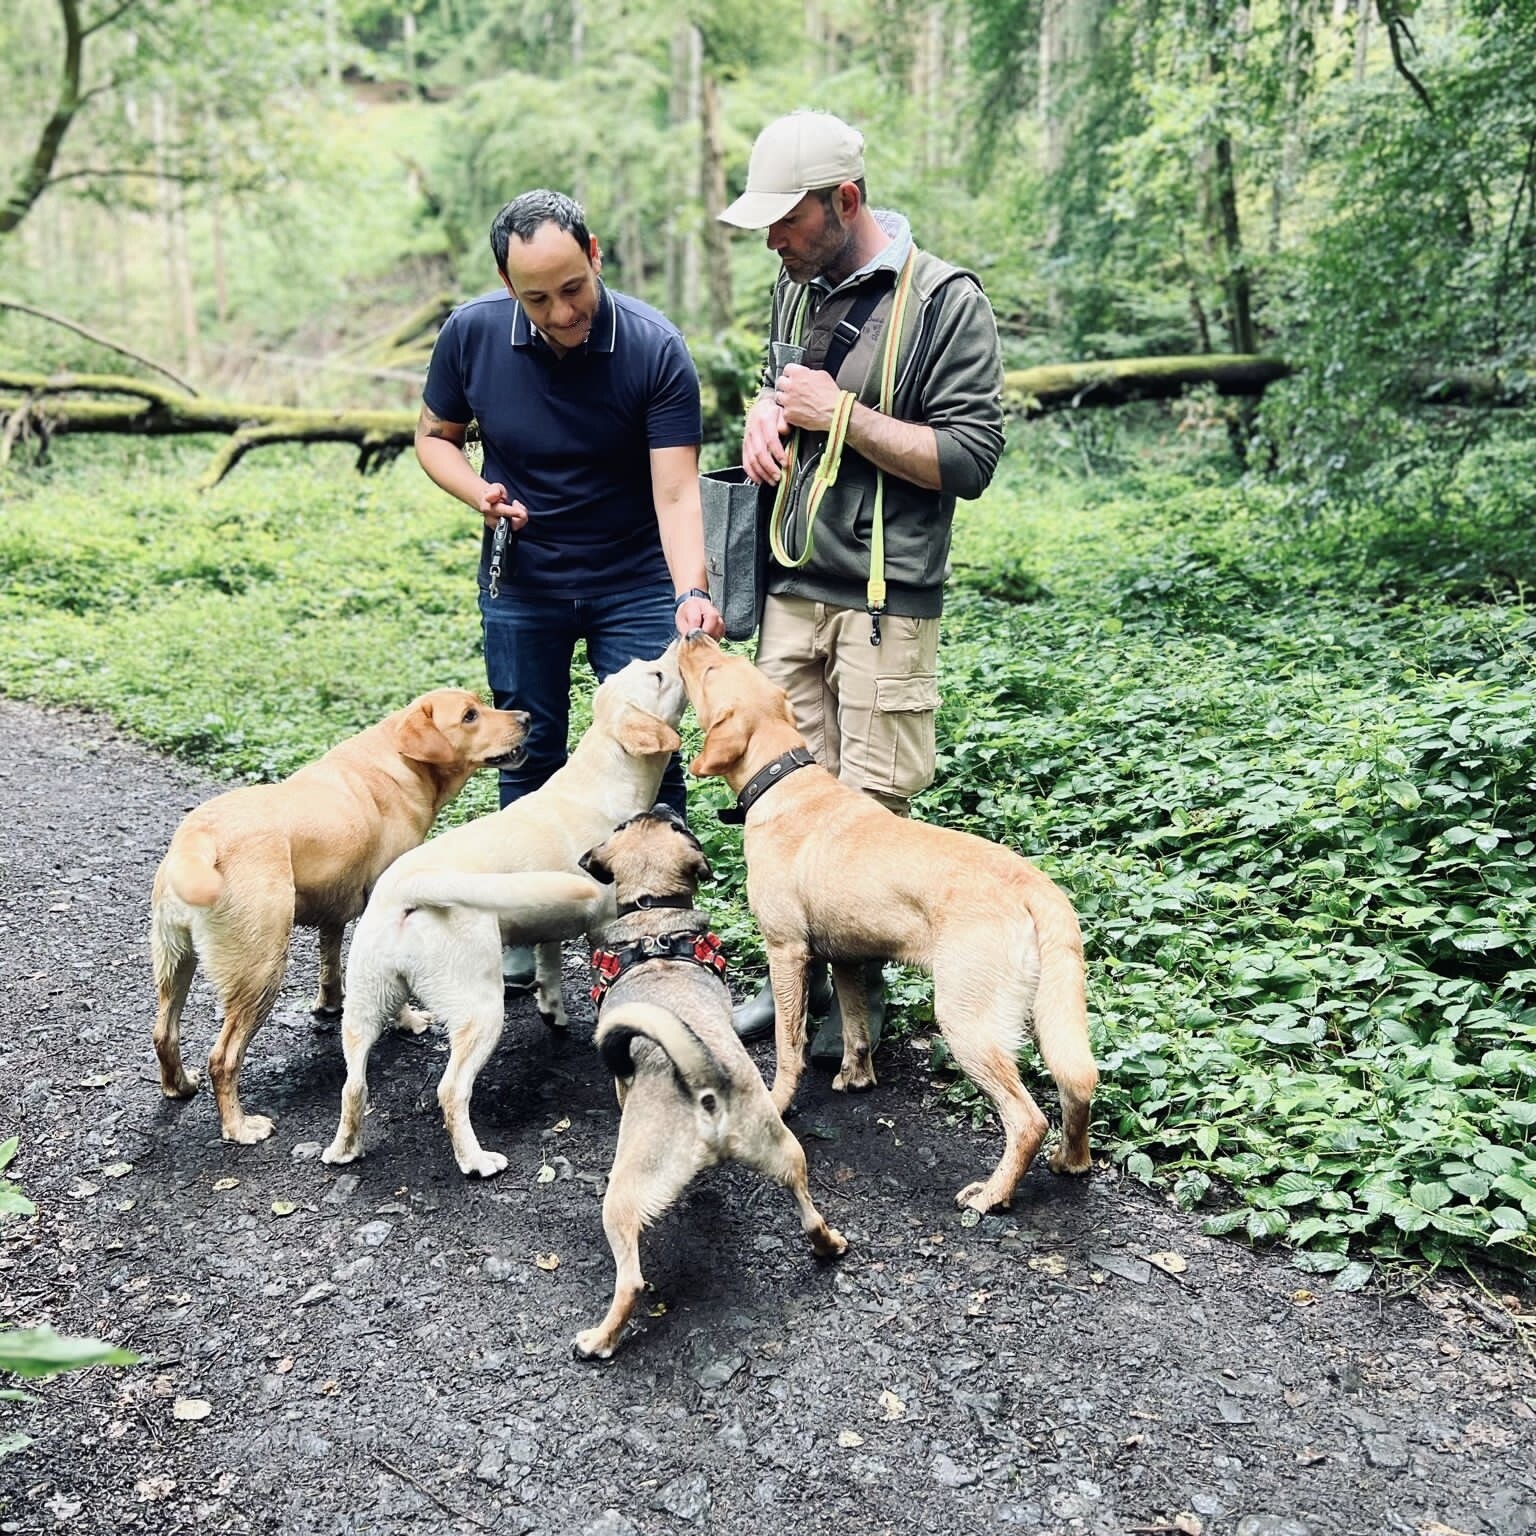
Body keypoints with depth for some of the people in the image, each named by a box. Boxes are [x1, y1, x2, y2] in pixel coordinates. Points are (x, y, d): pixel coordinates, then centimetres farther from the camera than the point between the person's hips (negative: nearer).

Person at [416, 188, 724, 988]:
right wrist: (480, 492, -17)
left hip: (634, 584, -2)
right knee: (529, 758, 11)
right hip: (521, 584, 2)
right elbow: (434, 434, 4)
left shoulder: (655, 348, -20)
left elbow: (675, 493, -23)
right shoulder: (471, 332, -12)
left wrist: (692, 594, -39)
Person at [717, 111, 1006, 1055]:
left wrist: (839, 413, -16)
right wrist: (765, 414, 4)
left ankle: (865, 990, 17)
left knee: (872, 805, 0)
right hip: (792, 590, 7)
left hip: (885, 604, -6)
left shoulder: (946, 300, -10)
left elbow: (971, 459, -14)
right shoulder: (798, 284, 12)